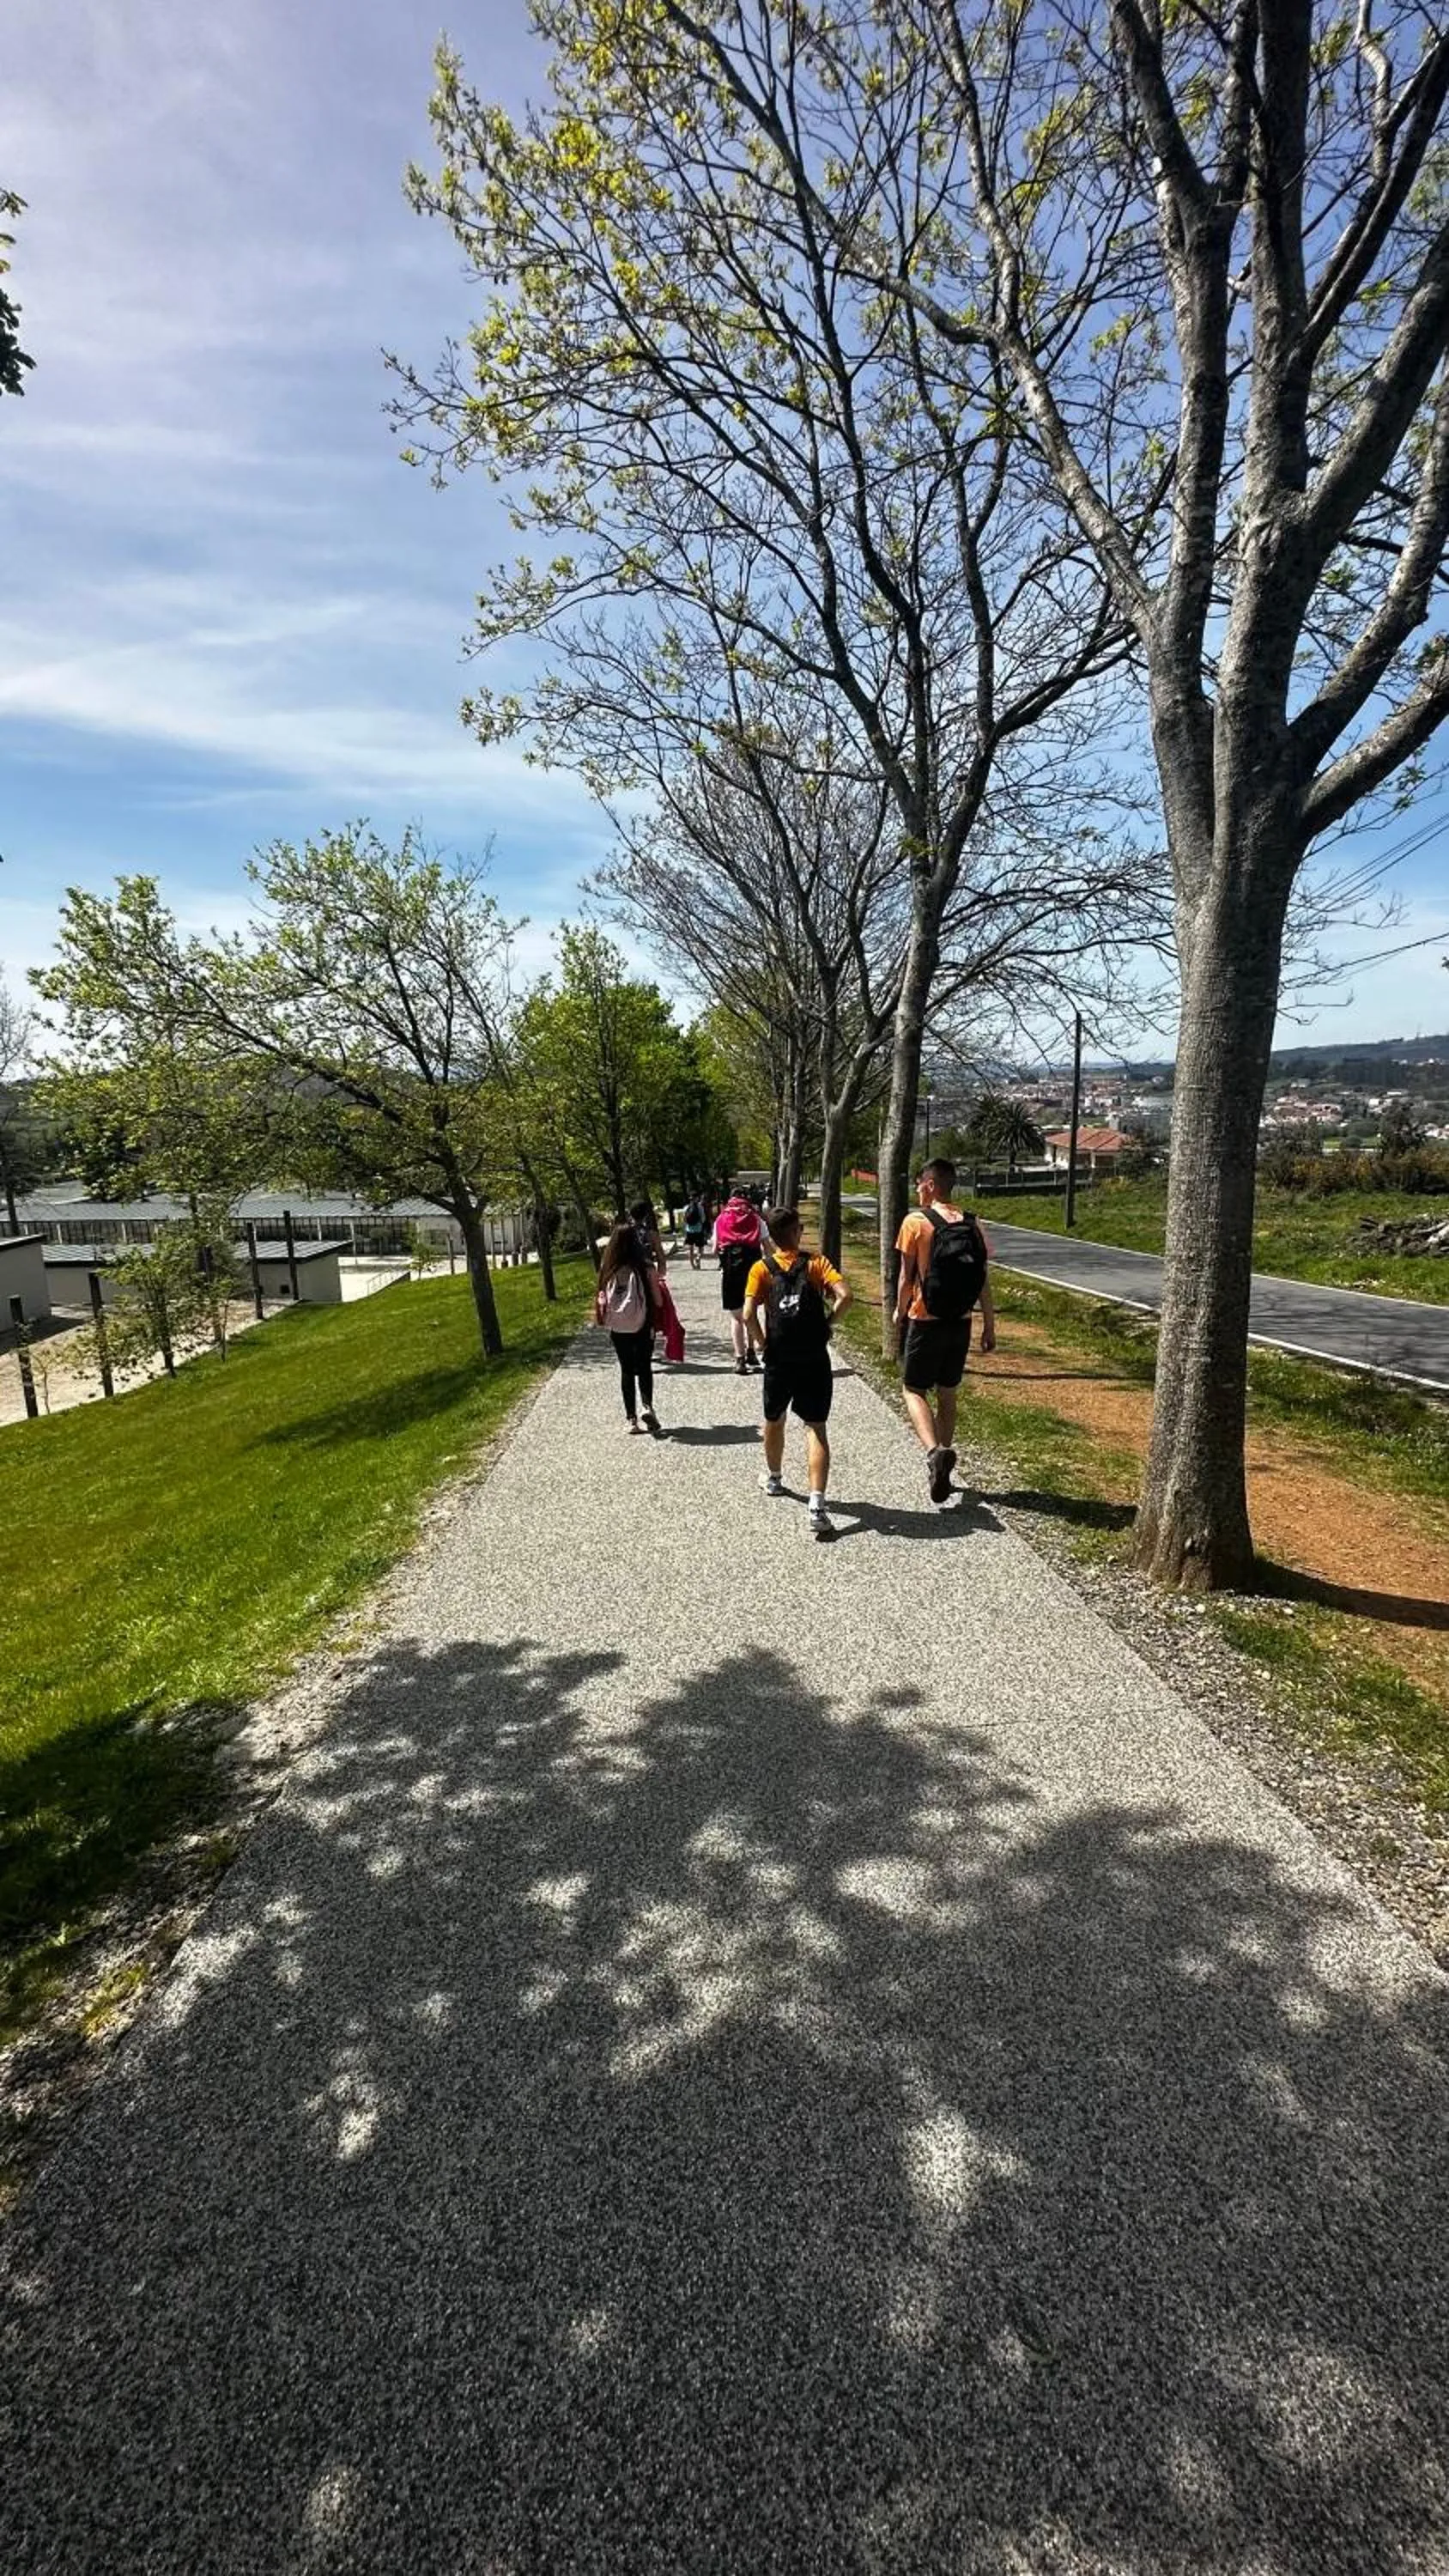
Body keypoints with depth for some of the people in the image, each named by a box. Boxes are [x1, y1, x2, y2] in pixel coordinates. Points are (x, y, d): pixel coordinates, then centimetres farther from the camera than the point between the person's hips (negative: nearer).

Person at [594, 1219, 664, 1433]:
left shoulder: (608, 1270, -5)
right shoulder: (646, 1268, -13)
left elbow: (602, 1300, 0)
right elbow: (657, 1301, -8)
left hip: (617, 1328, 2)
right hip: (642, 1327, -2)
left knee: (626, 1370, 14)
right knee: (644, 1367, 14)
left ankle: (631, 1418, 16)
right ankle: (647, 1406, -6)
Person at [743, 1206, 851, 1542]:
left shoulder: (762, 1268, -1)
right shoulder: (816, 1262, 0)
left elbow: (749, 1314, -13)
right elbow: (844, 1295, -14)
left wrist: (762, 1343, 2)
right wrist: (826, 1324, 0)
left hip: (779, 1360, 1)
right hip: (815, 1359, -1)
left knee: (774, 1421, 24)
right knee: (816, 1429, 0)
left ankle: (774, 1478, 46)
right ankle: (817, 1505, -14)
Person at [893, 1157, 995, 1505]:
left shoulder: (916, 1221, -10)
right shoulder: (971, 1224, 3)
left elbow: (907, 1276, -8)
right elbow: (984, 1281, 4)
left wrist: (900, 1311, 9)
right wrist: (989, 1326, 11)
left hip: (926, 1320, -5)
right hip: (961, 1322, 5)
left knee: (914, 1389, 6)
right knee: (947, 1393, 16)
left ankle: (935, 1451, -18)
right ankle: (942, 1465, 24)